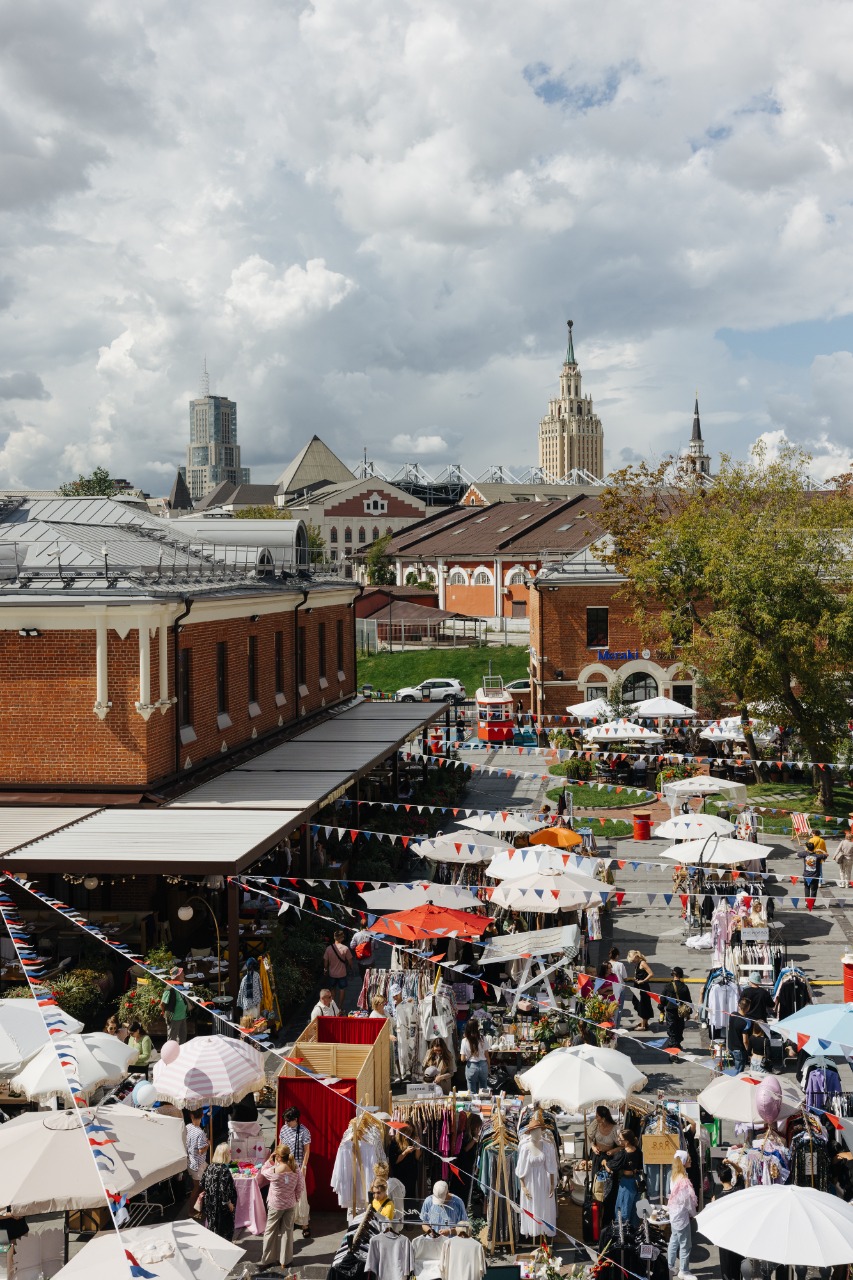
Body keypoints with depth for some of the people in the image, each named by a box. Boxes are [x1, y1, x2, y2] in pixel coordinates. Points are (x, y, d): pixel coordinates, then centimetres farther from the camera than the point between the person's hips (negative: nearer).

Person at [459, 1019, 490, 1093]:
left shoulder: (465, 1041, -14)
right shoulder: (482, 1038, -9)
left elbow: (462, 1059, -11)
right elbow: (486, 1055, 0)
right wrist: (488, 1067, 12)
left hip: (471, 1066, -2)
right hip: (483, 1065, 2)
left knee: (472, 1093, 10)